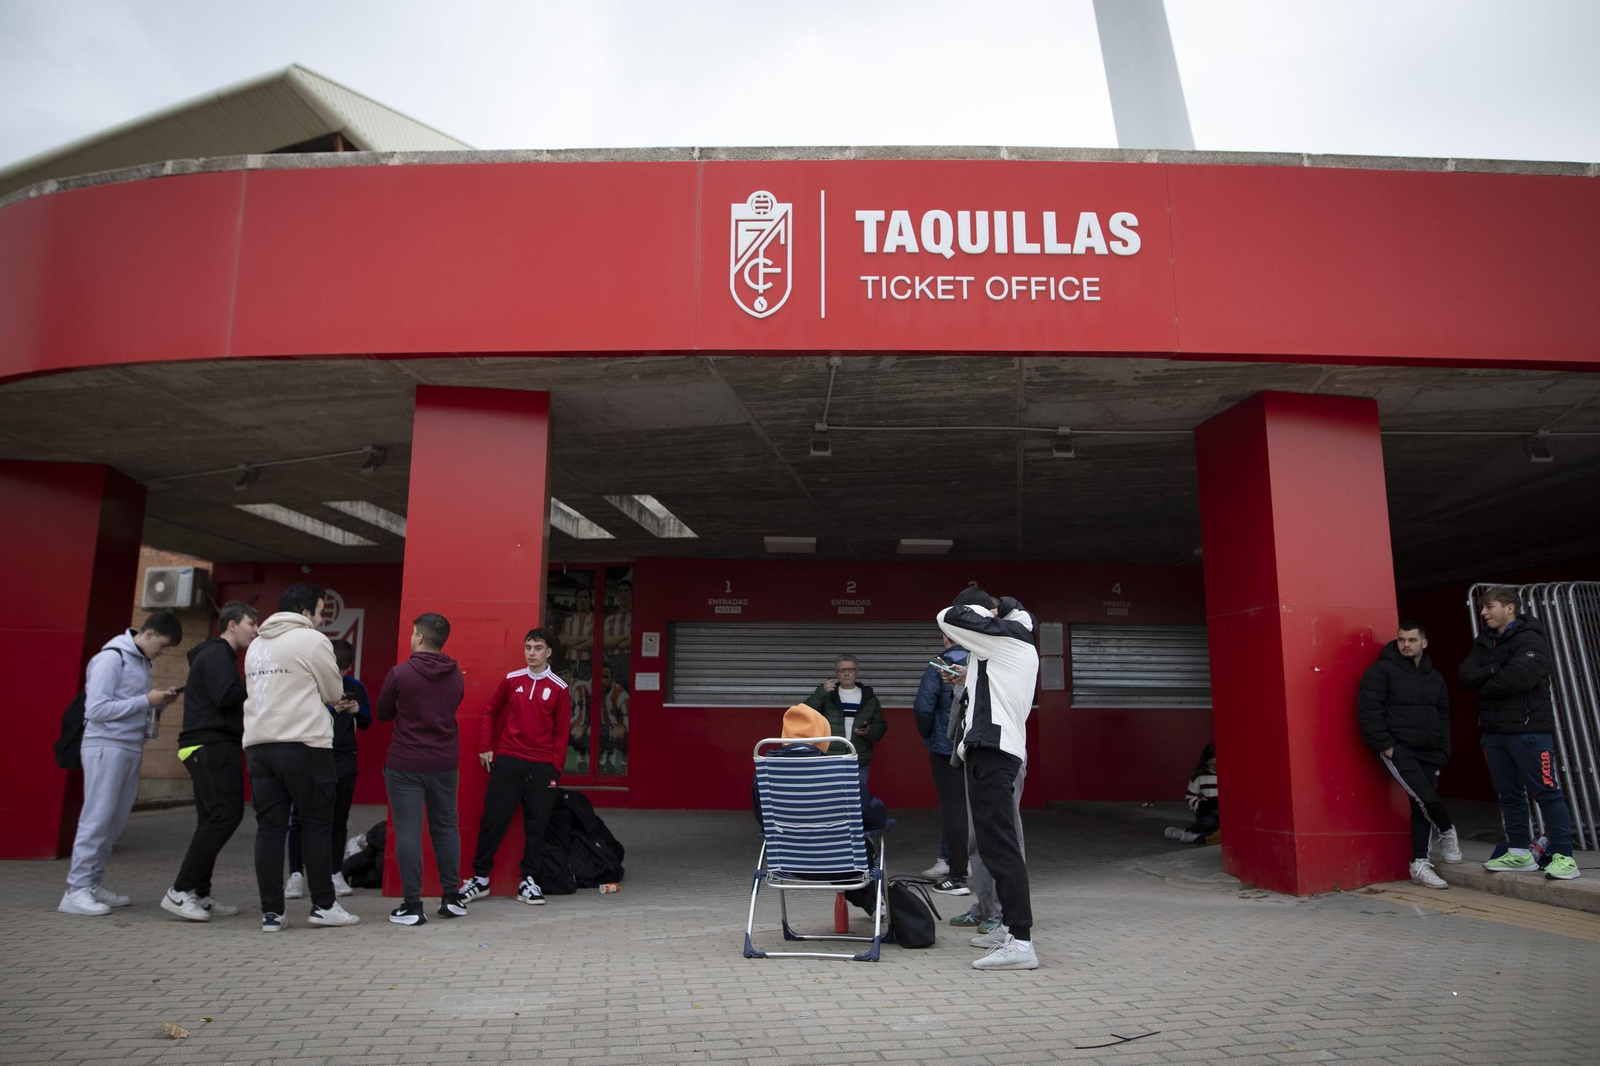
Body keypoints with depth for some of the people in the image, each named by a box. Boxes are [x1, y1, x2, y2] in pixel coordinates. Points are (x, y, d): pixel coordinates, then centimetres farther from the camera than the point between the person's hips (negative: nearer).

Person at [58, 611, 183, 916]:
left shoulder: (143, 661, 15)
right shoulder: (111, 658, -11)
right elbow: (96, 709, -17)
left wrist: (160, 701, 1)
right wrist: (145, 701, -16)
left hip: (132, 748, 8)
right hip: (106, 746, -8)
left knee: (116, 820, 9)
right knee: (97, 819, -8)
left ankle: (94, 884, 16)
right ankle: (76, 891, -4)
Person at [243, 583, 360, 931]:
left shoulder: (257, 645, 17)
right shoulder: (313, 640, -6)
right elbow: (335, 693, 0)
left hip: (258, 744, 6)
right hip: (304, 745, -6)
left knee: (269, 827, 6)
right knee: (317, 826, 3)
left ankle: (271, 912, 7)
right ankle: (323, 905, 8)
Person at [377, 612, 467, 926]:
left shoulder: (400, 673, -11)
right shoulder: (457, 677, 2)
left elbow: (382, 713, 3)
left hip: (405, 765, -4)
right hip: (445, 763, 4)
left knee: (408, 831, 0)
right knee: (446, 828, 13)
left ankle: (412, 906, 1)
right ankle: (451, 899, 18)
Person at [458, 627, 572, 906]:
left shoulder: (558, 688, 0)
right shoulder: (511, 680, 4)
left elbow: (561, 732, 1)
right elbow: (491, 712, 15)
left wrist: (556, 768, -3)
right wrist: (485, 747, 9)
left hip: (542, 766, -1)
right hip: (507, 761, 1)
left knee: (536, 824, 4)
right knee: (493, 818, 2)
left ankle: (528, 881, 14)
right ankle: (480, 878, 14)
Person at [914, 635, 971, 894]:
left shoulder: (939, 666, -8)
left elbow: (923, 706, -15)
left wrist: (927, 734, 2)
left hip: (946, 747, -4)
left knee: (954, 809, 0)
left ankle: (958, 876, 1)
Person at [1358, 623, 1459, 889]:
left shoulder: (1434, 678, 17)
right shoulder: (1382, 671, -5)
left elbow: (1443, 716, 23)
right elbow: (1368, 710, -11)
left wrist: (1443, 752, 13)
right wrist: (1385, 745, -15)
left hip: (1429, 754, 6)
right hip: (1397, 750, -6)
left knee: (1421, 807, 4)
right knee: (1425, 796, -20)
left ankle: (1420, 864, 11)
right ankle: (1447, 832, 9)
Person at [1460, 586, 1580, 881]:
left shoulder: (1530, 640, -8)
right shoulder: (1483, 644, 16)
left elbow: (1520, 677, -23)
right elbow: (1466, 674, 2)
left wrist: (1485, 687, -7)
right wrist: (1495, 671, -14)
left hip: (1528, 729, -7)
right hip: (1493, 731, 7)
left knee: (1546, 792, -5)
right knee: (1508, 794, 11)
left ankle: (1563, 856, -1)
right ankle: (1518, 853, 18)